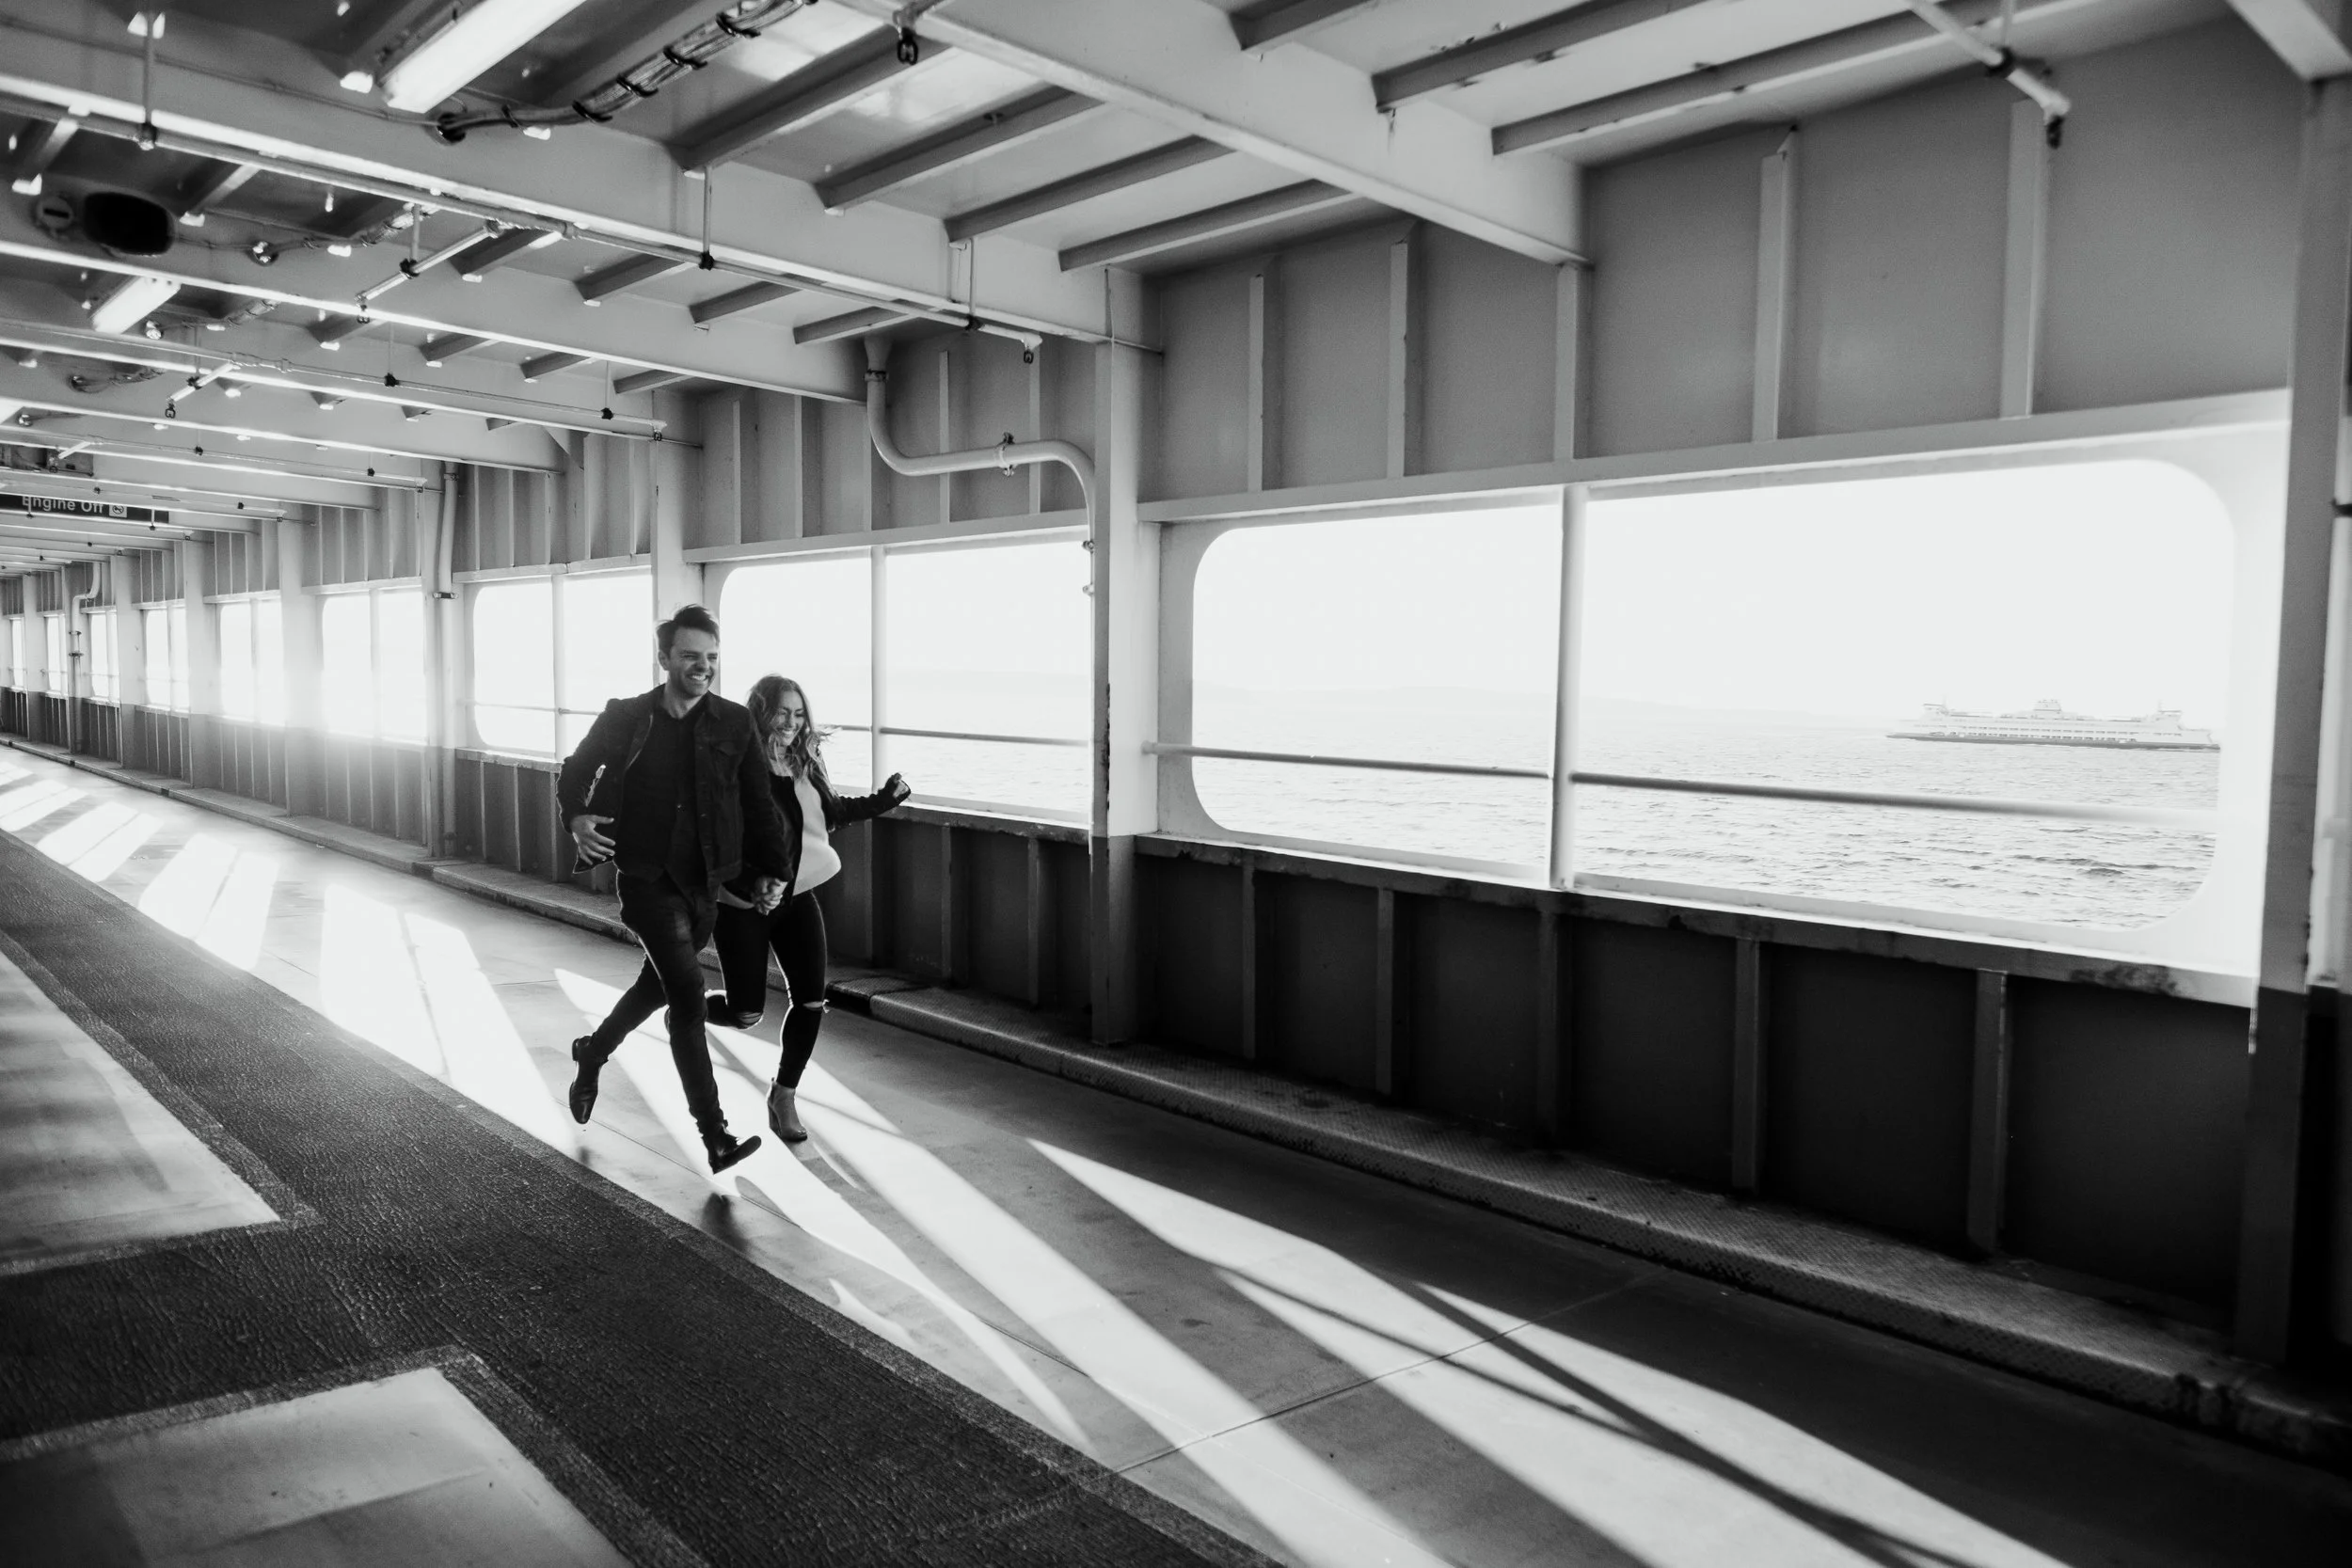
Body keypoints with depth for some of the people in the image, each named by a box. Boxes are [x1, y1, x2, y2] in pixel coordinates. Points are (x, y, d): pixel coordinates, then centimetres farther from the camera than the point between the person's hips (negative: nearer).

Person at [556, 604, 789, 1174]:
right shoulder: (626, 718, -3)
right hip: (649, 880, -4)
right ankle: (715, 1136, -10)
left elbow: (758, 804, 5)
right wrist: (577, 818, -9)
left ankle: (592, 1051, 52)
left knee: (657, 985, 20)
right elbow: (575, 771, 10)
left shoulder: (734, 724, 1)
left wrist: (767, 869, -3)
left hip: (707, 883, 4)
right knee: (688, 996, -14)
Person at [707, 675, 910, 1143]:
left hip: (796, 897, 5)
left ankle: (784, 1095, 19)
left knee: (810, 1001, 0)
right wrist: (752, 884, -30)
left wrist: (883, 800, 7)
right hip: (744, 904, -5)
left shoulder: (805, 763, 3)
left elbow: (832, 812, 18)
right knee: (745, 1013, 0)